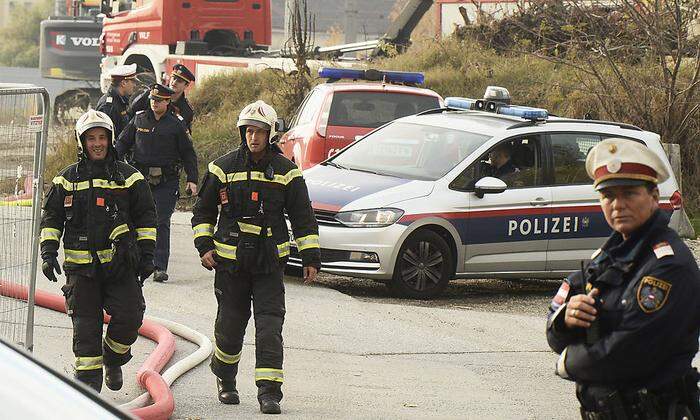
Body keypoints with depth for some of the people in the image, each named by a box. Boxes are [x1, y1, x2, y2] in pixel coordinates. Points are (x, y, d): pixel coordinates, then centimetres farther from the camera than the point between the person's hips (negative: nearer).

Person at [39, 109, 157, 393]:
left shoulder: (129, 177, 6)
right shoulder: (67, 179, 8)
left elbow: (146, 217, 10)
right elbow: (51, 218, 12)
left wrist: (147, 255, 4)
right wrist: (48, 253, 1)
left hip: (120, 263, 0)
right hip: (80, 266, 0)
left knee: (129, 317, -8)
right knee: (85, 326, -1)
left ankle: (113, 359, 19)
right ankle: (88, 378, 7)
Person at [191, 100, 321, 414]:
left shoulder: (286, 172, 3)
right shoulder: (224, 168, 3)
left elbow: (303, 218, 8)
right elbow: (203, 211, 12)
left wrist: (310, 258, 3)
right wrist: (204, 246, 0)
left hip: (270, 261, 0)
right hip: (230, 260, 0)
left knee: (269, 327, -9)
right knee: (230, 326, 7)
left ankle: (269, 392, -11)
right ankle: (225, 378, 33)